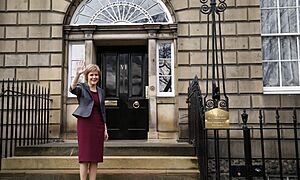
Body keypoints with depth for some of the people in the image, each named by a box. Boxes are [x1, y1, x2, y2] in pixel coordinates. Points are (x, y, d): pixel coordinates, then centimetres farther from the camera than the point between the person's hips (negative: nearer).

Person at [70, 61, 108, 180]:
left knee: (95, 157, 6)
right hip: (85, 124, -5)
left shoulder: (101, 91, 15)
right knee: (85, 157, -2)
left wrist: (105, 129, 12)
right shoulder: (82, 88, 1)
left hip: (98, 126, 5)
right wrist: (77, 74, -39)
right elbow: (73, 89, -24)